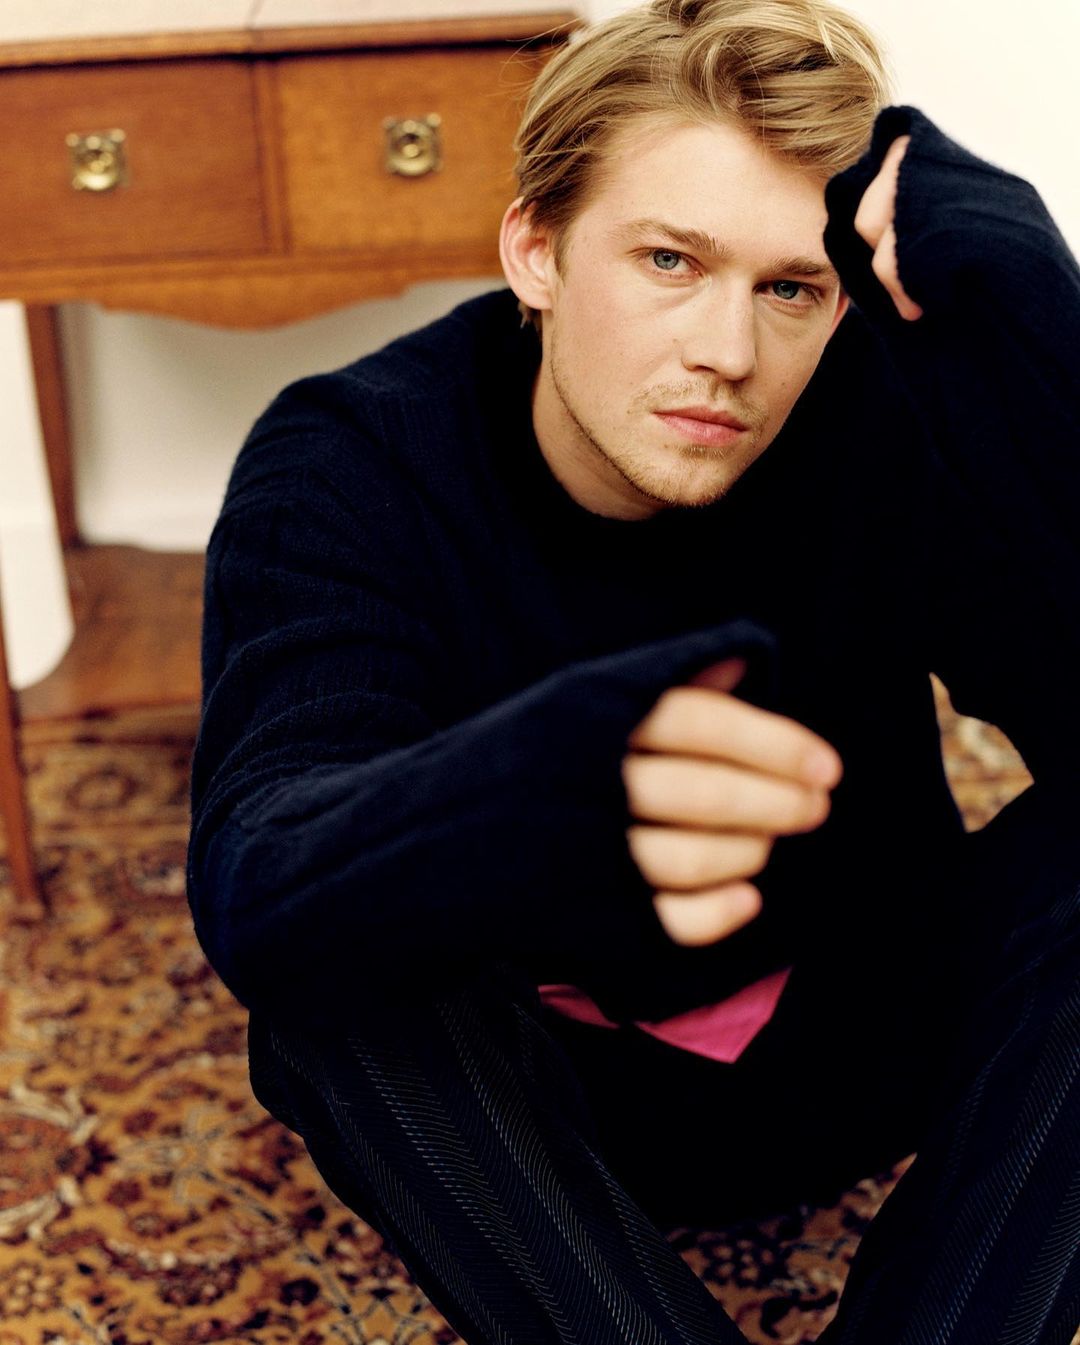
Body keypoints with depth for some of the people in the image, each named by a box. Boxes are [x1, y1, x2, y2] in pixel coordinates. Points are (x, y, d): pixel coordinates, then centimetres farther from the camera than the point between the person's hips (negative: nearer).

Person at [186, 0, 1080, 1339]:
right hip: (528, 1094, -1)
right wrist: (540, 794, -58)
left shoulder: (888, 415, -16)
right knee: (340, 962, -32)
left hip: (850, 1051, 2)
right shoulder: (351, 464, -19)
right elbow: (251, 886, -36)